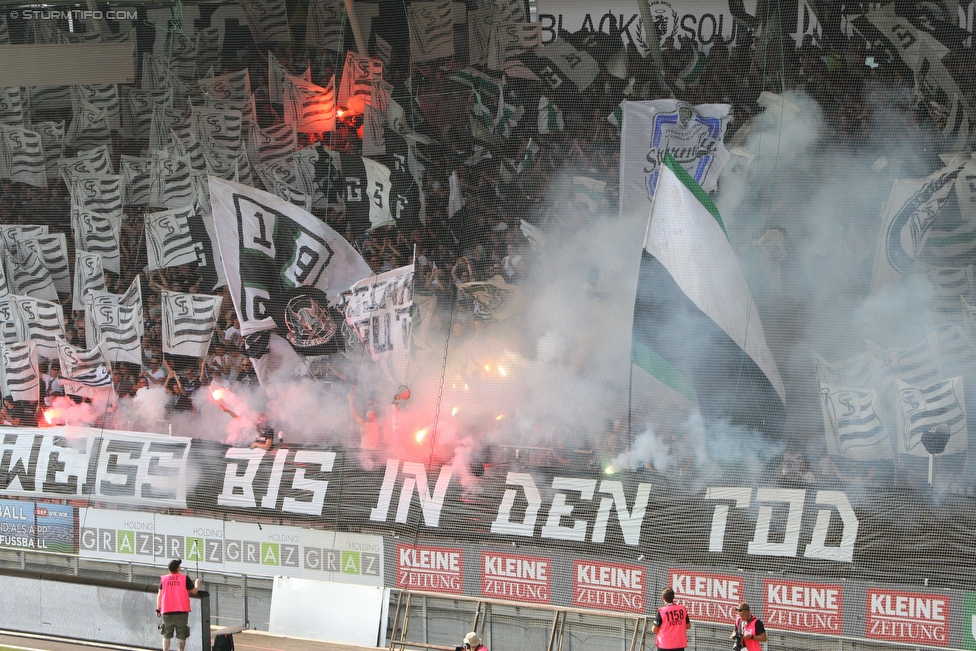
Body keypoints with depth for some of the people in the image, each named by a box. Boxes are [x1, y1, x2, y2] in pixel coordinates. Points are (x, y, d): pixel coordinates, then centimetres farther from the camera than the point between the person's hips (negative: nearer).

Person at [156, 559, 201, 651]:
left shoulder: (163, 579, 2)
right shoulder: (185, 578, -4)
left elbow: (159, 596, 3)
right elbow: (194, 591, 5)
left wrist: (158, 609, 9)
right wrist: (197, 584, 26)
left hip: (167, 612, 2)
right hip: (181, 612, -2)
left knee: (166, 635, 8)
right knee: (181, 635, 1)